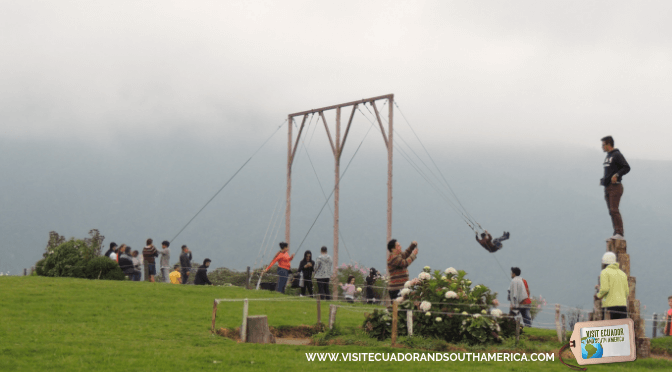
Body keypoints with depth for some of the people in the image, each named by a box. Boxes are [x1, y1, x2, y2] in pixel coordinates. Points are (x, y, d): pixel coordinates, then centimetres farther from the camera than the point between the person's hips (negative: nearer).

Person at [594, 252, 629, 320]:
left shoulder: (604, 272, 0)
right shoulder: (622, 273, 19)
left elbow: (604, 289, -12)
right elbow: (627, 292, 15)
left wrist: (598, 296, 5)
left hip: (610, 305, -6)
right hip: (623, 304, 6)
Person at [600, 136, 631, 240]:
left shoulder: (617, 155, -7)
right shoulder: (608, 156, 20)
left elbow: (627, 167, -15)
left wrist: (616, 175, -27)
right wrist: (603, 180, 18)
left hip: (615, 187, -9)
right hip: (607, 187, 9)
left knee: (614, 210, -17)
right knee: (612, 211, 5)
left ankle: (619, 233, -21)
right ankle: (616, 234, 5)